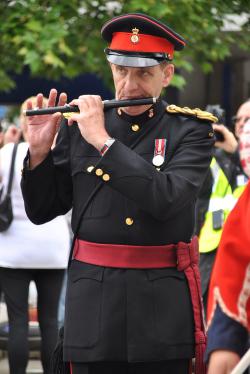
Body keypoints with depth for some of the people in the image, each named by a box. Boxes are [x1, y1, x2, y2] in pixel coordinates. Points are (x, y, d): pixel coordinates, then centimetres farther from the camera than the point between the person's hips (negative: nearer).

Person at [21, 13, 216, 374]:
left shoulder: (190, 130, -1)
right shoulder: (77, 126, 6)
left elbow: (167, 199, -19)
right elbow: (41, 211, 10)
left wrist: (103, 141, -18)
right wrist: (39, 152, -7)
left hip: (163, 305, -2)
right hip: (93, 301, 2)